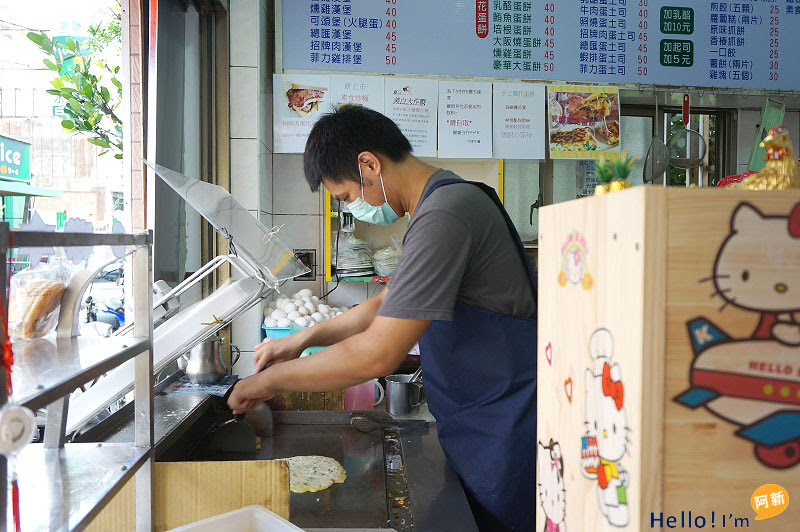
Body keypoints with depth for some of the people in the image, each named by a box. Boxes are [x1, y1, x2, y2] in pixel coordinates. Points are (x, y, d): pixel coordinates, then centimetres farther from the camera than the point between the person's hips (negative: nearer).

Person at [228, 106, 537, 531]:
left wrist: (271, 378, -13)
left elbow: (378, 355, -27)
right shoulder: (447, 200, 11)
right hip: (480, 423, 9)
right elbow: (389, 304, 18)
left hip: (500, 431, -9)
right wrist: (303, 339, 12)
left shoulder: (444, 217, -24)